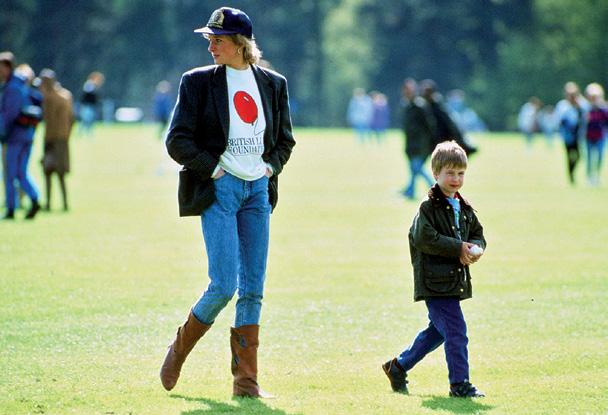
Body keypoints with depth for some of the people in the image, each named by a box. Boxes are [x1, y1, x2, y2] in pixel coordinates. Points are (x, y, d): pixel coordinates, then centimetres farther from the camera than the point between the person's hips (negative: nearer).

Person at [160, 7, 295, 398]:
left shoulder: (273, 84, 9)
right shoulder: (199, 82, 0)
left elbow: (285, 140, 19)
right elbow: (178, 140, -2)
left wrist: (271, 166, 3)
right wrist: (212, 168, -10)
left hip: (258, 190, 4)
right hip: (219, 189, -4)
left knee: (253, 289, 2)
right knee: (225, 285, -12)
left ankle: (246, 380, 7)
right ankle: (180, 348, 12)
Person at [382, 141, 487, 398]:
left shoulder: (465, 208, 14)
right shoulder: (429, 207, -11)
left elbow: (477, 234, 18)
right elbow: (424, 238, -20)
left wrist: (475, 249, -6)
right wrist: (458, 248, -20)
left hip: (455, 280, 9)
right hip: (435, 281, -9)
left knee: (437, 331, 18)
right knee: (455, 330, -12)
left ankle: (398, 367, 32)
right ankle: (459, 383, -6)